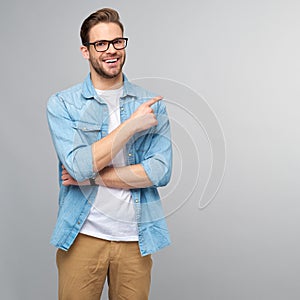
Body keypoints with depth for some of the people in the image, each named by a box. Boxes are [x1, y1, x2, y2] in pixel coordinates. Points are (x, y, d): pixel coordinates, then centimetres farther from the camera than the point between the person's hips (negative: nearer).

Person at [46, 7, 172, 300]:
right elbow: (78, 166, -16)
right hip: (82, 236, -1)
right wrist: (132, 124, -15)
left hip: (135, 238, 2)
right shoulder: (62, 104, -2)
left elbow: (160, 171, -8)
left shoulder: (151, 104, 3)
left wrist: (91, 176, -12)